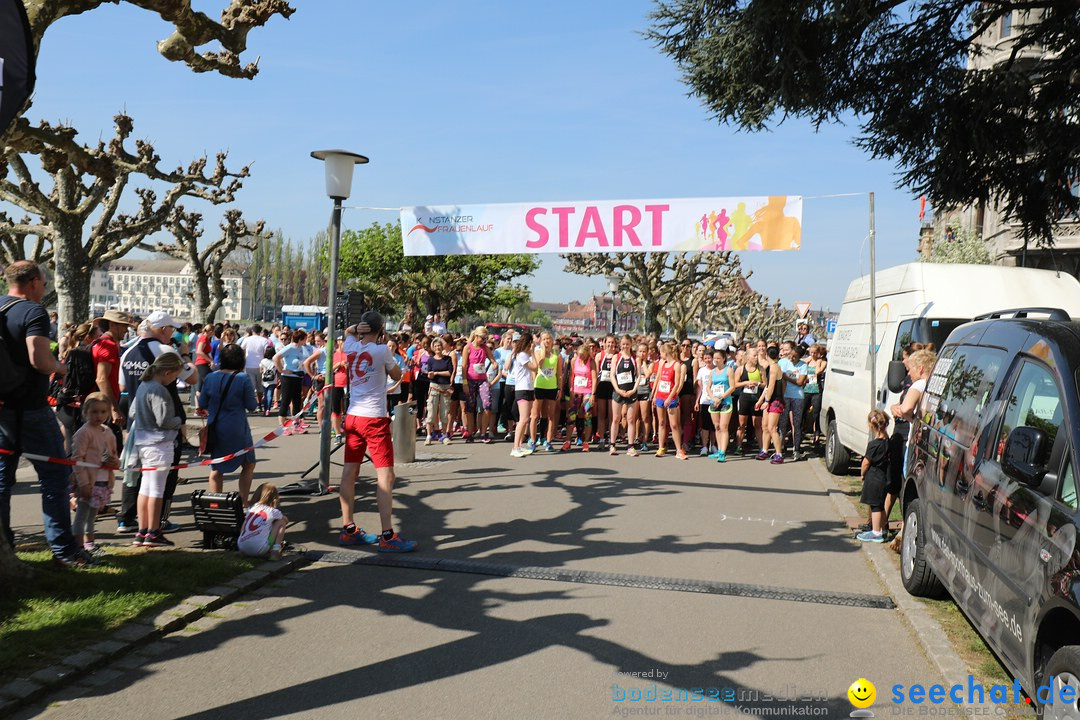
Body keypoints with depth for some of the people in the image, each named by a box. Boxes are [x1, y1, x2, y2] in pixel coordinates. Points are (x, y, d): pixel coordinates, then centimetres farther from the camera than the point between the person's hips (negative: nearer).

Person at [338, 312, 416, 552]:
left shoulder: (351, 347, 6)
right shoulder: (381, 350, -9)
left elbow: (348, 331, 30)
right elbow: (397, 375, 7)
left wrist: (357, 329, 8)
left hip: (352, 417, 7)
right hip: (374, 418, -7)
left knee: (349, 472, 9)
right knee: (385, 476, -6)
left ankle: (348, 530, 15)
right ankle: (387, 536, -10)